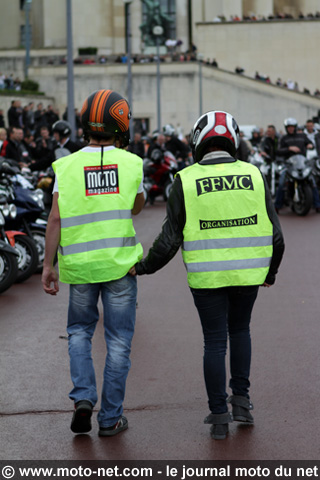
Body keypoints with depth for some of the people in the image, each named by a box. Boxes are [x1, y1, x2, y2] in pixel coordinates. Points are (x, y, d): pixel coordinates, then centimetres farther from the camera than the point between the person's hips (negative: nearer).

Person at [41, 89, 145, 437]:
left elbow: (56, 218, -7)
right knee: (118, 341, 8)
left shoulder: (67, 166, -4)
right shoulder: (132, 164, -3)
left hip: (79, 264, 1)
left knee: (79, 331, 20)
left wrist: (48, 264, -1)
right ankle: (110, 418, 12)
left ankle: (83, 397, 4)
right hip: (119, 264, -1)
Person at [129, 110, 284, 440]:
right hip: (248, 274, 2)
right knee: (239, 330, 23)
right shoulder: (253, 176, -1)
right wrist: (270, 272, 17)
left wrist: (143, 267, 7)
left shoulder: (186, 181, -6)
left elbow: (170, 239, -7)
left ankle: (219, 415, 10)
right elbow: (274, 234, 2)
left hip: (206, 276, -2)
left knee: (215, 341, 8)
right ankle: (241, 399, 20)